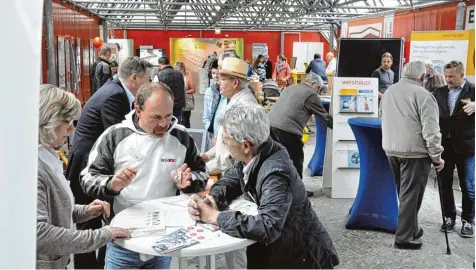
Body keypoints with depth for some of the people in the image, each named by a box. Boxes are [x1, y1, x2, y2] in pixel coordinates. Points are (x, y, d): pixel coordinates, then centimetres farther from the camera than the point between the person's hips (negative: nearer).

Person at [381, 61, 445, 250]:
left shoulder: (388, 92, 11)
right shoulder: (422, 95, -14)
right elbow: (430, 130, -17)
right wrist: (436, 156, -10)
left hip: (391, 149, 8)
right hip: (414, 151, -7)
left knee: (404, 193, 19)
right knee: (411, 195, -1)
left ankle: (410, 229, 30)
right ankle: (405, 237, 3)